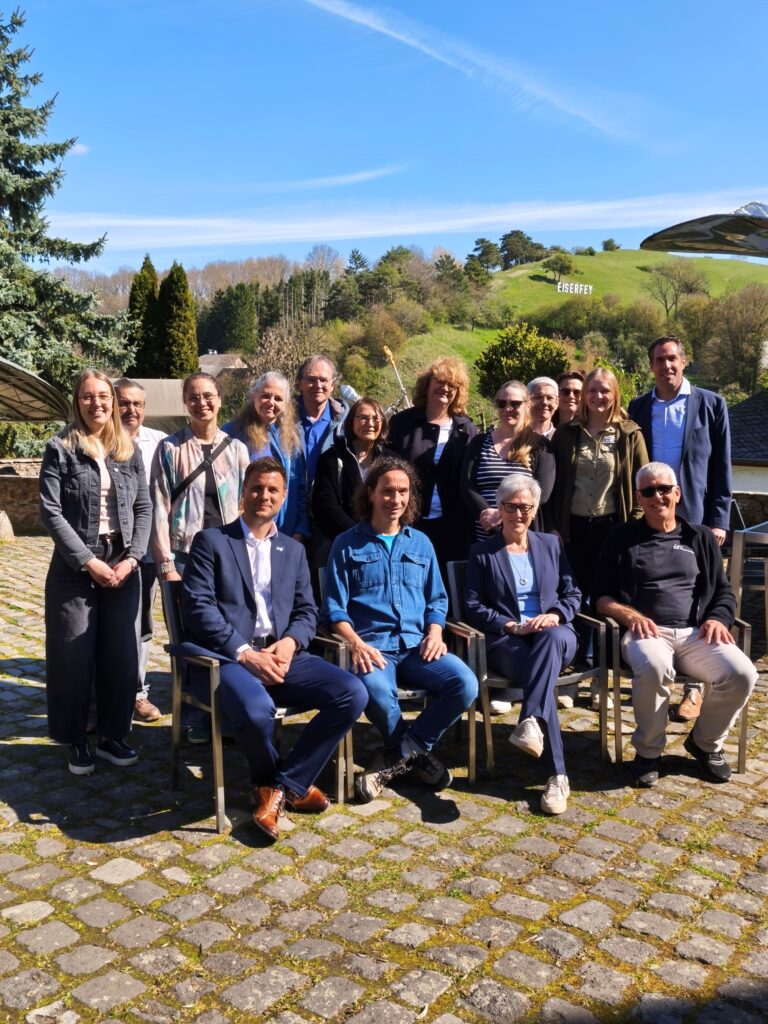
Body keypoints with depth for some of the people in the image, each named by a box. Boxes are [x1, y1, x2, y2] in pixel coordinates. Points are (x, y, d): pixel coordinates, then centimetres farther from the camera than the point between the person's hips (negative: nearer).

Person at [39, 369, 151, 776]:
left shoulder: (129, 450, 8)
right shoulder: (60, 448, -3)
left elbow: (143, 509, 6)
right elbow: (50, 511, -9)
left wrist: (131, 559, -7)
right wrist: (87, 561, -15)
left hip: (123, 567, 3)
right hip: (74, 569, -3)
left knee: (120, 655, 7)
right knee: (74, 657, 4)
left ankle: (112, 735, 22)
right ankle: (77, 741, 19)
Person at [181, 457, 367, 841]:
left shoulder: (293, 550, 21)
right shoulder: (211, 541, 6)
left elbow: (307, 610, 15)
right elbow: (197, 607, -5)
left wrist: (290, 642, -9)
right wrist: (245, 652, -16)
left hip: (282, 655, 5)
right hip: (230, 657, -4)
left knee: (353, 693, -18)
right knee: (256, 710, -36)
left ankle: (279, 788, -7)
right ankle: (292, 784, 0)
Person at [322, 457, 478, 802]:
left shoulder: (421, 543, 19)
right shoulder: (347, 544, 8)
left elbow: (437, 599, 19)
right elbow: (334, 607, 2)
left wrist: (434, 634, -2)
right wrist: (356, 643, -16)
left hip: (416, 645, 4)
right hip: (372, 647, -3)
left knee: (465, 683, -25)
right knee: (377, 694, -37)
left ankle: (396, 756, -6)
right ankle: (416, 753, -3)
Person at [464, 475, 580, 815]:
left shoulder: (551, 544, 19)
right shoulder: (481, 553, 12)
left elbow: (573, 594, 15)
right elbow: (474, 607, 4)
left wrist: (555, 616, -7)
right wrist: (512, 625, -11)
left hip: (555, 634, 2)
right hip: (507, 641, -2)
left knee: (551, 639, -38)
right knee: (542, 669, -36)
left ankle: (530, 722, -53)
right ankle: (557, 776, -40)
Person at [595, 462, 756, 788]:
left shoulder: (701, 537, 20)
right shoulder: (622, 538, 12)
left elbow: (724, 592, 20)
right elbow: (601, 596, 10)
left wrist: (717, 618, -3)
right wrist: (630, 615, -11)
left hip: (695, 633, 3)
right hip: (645, 631, -3)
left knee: (742, 674, -25)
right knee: (653, 668, -38)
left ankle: (705, 742, 4)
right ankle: (648, 751, -12)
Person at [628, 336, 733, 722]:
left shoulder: (710, 404, 1)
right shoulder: (638, 408, 7)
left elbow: (721, 467, 0)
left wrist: (718, 520, -5)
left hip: (694, 519, -2)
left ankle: (694, 686, 12)